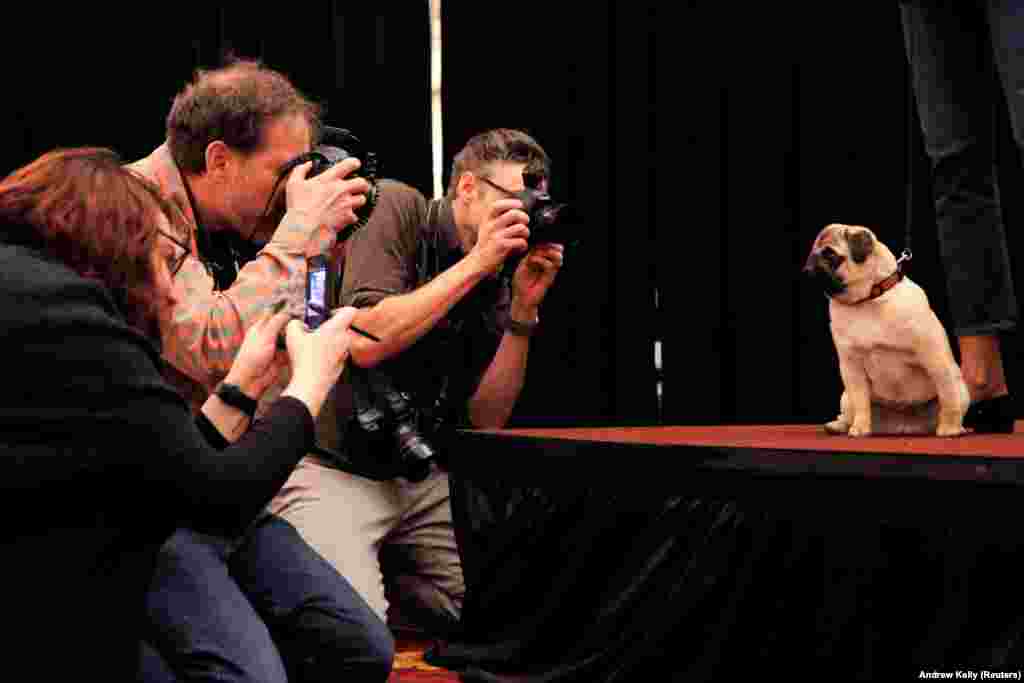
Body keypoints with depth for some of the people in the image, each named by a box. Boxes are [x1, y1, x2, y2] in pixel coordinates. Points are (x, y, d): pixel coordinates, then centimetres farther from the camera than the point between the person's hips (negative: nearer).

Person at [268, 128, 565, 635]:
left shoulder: (494, 285, 7)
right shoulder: (397, 207, -9)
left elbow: (486, 419, 3)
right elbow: (367, 343, -22)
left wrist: (524, 310, -7)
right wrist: (476, 261, -20)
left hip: (422, 477, 7)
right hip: (332, 466, -7)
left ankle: (378, 577, 22)